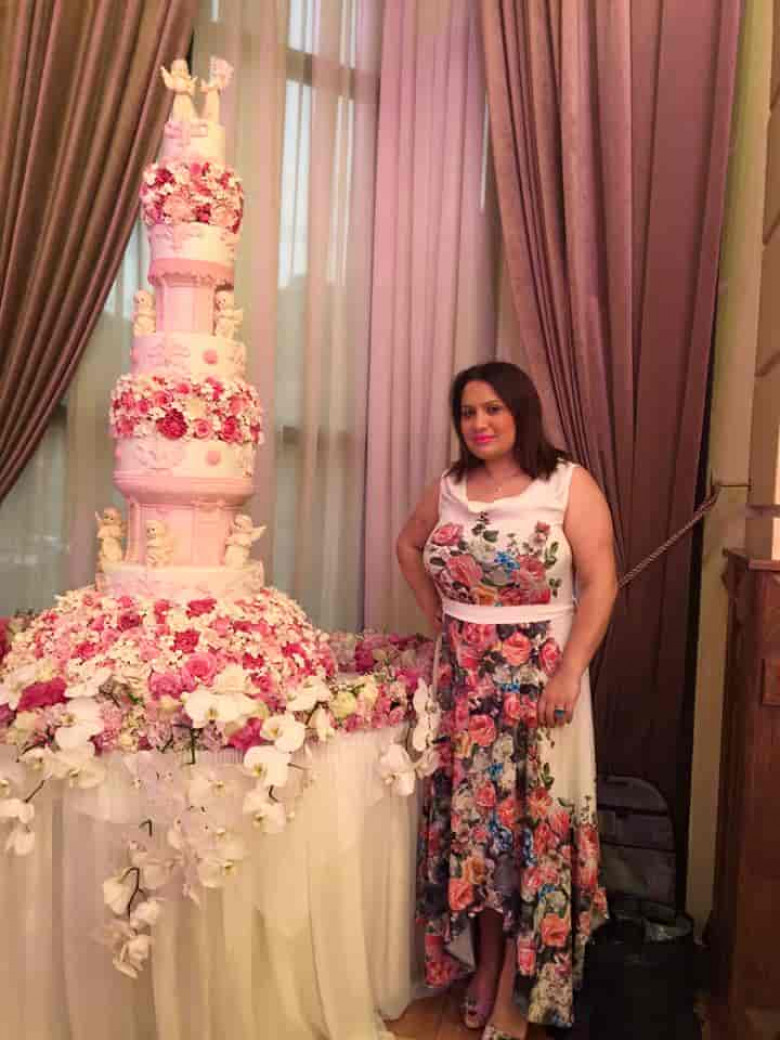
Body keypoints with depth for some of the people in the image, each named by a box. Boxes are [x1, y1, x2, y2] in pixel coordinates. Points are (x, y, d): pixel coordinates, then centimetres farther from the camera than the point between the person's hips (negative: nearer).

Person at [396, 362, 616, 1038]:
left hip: (539, 678, -4)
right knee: (471, 821, 12)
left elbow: (600, 584, -12)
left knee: (531, 824, 5)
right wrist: (437, 614, 10)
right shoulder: (449, 488, 5)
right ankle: (482, 970, 30)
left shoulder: (569, 485, -9)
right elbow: (408, 545, 22)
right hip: (463, 679, 4)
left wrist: (569, 673, -19)